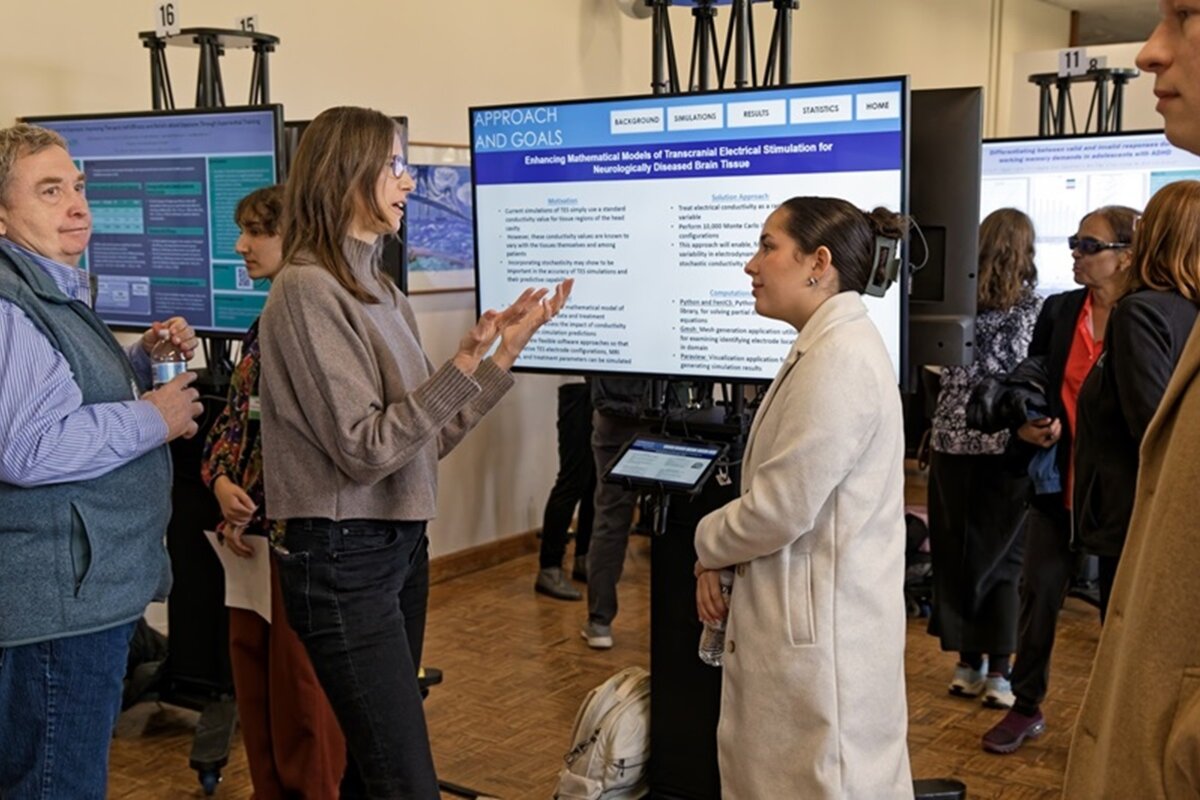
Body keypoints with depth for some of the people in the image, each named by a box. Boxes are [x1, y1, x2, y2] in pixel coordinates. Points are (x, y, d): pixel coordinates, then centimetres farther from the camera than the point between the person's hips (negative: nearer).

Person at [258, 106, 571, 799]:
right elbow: (366, 448, -19)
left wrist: (505, 353, 4)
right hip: (345, 559, -9)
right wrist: (465, 365, -24)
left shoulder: (381, 290, 12)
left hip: (402, 544, 9)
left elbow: (427, 435, 10)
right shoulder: (308, 291, -15)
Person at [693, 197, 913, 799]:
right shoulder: (829, 344, 12)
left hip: (819, 623, -10)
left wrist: (708, 543, -4)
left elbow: (782, 510, -23)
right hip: (809, 612, 10)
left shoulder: (838, 359, -22)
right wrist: (721, 558, 4)